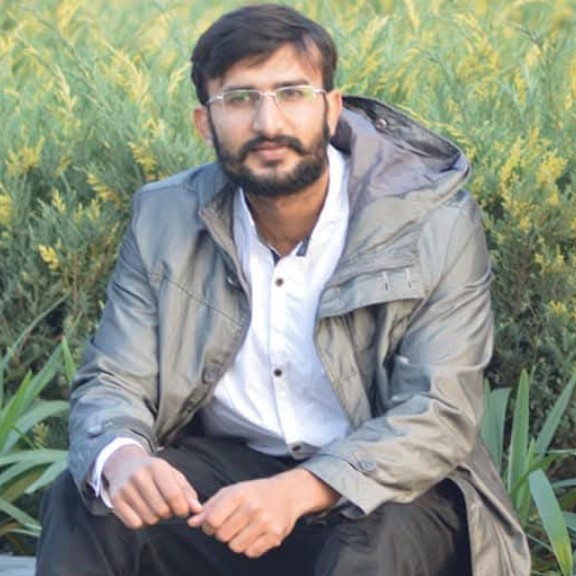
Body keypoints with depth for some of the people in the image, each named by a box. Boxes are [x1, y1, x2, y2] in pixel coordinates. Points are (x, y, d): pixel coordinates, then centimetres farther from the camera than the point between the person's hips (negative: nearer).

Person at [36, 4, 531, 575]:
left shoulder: (435, 225, -14)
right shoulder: (163, 220, -3)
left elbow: (440, 414, -20)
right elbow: (111, 383, -3)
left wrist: (298, 490, -37)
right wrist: (119, 459, -31)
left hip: (387, 490, -3)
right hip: (223, 470, 3)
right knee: (81, 502, -23)